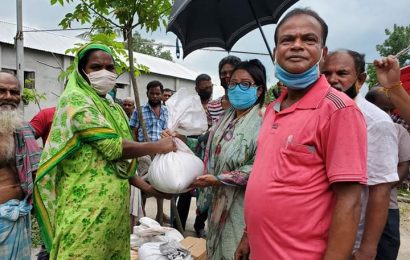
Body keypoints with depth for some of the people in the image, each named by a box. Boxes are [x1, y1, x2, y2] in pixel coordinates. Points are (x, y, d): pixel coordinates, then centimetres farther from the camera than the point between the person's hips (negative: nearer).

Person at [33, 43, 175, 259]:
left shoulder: (112, 108, 14)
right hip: (88, 206, -8)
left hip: (115, 204, 8)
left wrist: (146, 187, 12)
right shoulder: (75, 100, -11)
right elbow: (114, 147, -20)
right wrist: (158, 147, -9)